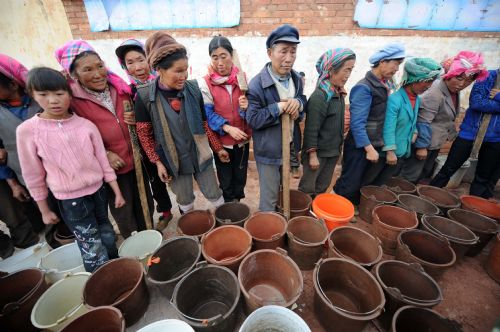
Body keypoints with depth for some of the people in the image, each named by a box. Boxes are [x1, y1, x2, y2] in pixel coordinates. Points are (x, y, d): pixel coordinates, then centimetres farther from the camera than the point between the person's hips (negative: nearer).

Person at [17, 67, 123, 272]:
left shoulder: (86, 126, -4)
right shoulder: (27, 130, -9)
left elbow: (103, 161, 1)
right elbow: (33, 175, 0)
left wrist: (117, 192, 2)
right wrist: (44, 210, 6)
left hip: (98, 191, 3)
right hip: (71, 201, -2)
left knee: (108, 240, 19)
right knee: (95, 255, 2)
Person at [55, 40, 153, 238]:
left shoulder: (119, 87, -2)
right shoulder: (71, 100, -14)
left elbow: (134, 115, 13)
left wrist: (134, 120, -9)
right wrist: (103, 155, -18)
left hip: (136, 160, 4)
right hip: (111, 167, -4)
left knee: (146, 205, 20)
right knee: (124, 215, 14)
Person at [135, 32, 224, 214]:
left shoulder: (193, 89, -8)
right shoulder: (145, 95, -14)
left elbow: (204, 123, 1)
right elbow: (144, 134, -5)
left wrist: (218, 148, 6)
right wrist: (158, 162, -6)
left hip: (200, 155, 2)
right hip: (174, 161, -1)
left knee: (214, 195, 15)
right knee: (185, 202, 17)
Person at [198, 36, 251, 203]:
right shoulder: (205, 83, -9)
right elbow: (207, 114, -12)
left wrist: (246, 107, -22)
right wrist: (227, 128, -26)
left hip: (243, 138, 3)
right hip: (221, 141, -2)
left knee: (240, 178, 18)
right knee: (226, 181, 13)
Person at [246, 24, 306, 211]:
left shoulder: (296, 78, 3)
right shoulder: (257, 84, -19)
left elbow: (304, 100, 15)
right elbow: (252, 119, -19)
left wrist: (298, 103, -10)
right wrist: (279, 108, -26)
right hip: (269, 150, -6)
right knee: (269, 198, 9)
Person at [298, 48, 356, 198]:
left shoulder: (339, 94, 6)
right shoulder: (319, 96, -19)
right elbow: (311, 129, -19)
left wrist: (338, 147, 17)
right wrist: (312, 155, -17)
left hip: (333, 152, 8)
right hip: (318, 152, -8)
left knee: (322, 187, 19)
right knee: (307, 189, 6)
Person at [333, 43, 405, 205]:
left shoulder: (387, 84, 10)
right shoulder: (364, 88, -16)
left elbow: (385, 117, 16)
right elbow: (357, 123, -21)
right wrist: (369, 148, -22)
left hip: (377, 144, 8)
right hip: (359, 146, -8)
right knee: (350, 186, -1)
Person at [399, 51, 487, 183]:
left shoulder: (455, 90, 5)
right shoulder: (435, 93, -23)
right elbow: (423, 122, -24)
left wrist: (451, 133, 22)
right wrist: (421, 146, -22)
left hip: (436, 142, 10)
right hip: (425, 141, -9)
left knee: (425, 174, 20)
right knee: (410, 177, -1)